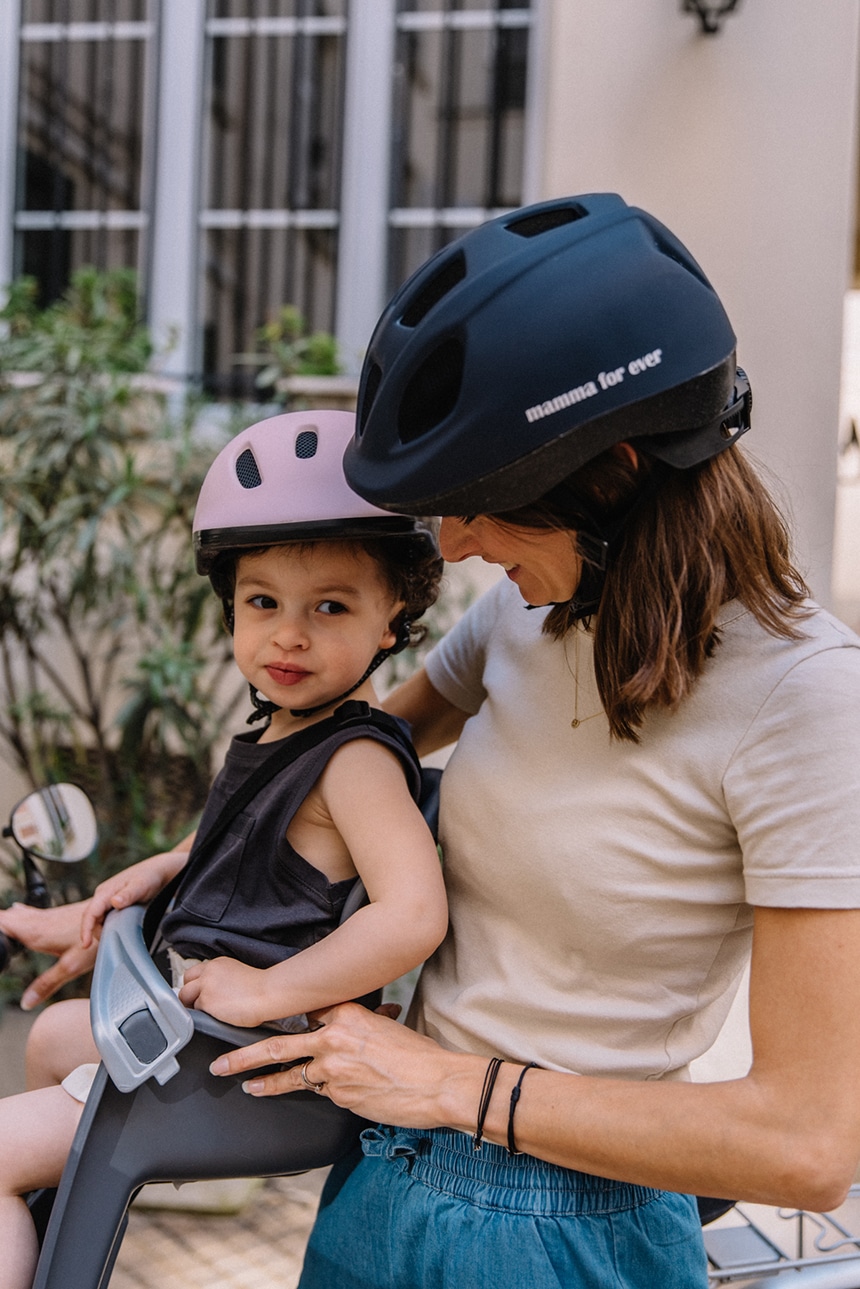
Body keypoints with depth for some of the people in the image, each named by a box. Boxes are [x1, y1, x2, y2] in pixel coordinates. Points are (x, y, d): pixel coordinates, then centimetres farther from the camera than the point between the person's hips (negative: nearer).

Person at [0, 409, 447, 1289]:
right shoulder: (278, 730, 3)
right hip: (194, 1009, 10)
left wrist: (267, 990, -31)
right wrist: (162, 868, 10)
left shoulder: (356, 759, -26)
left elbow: (412, 913, -38)